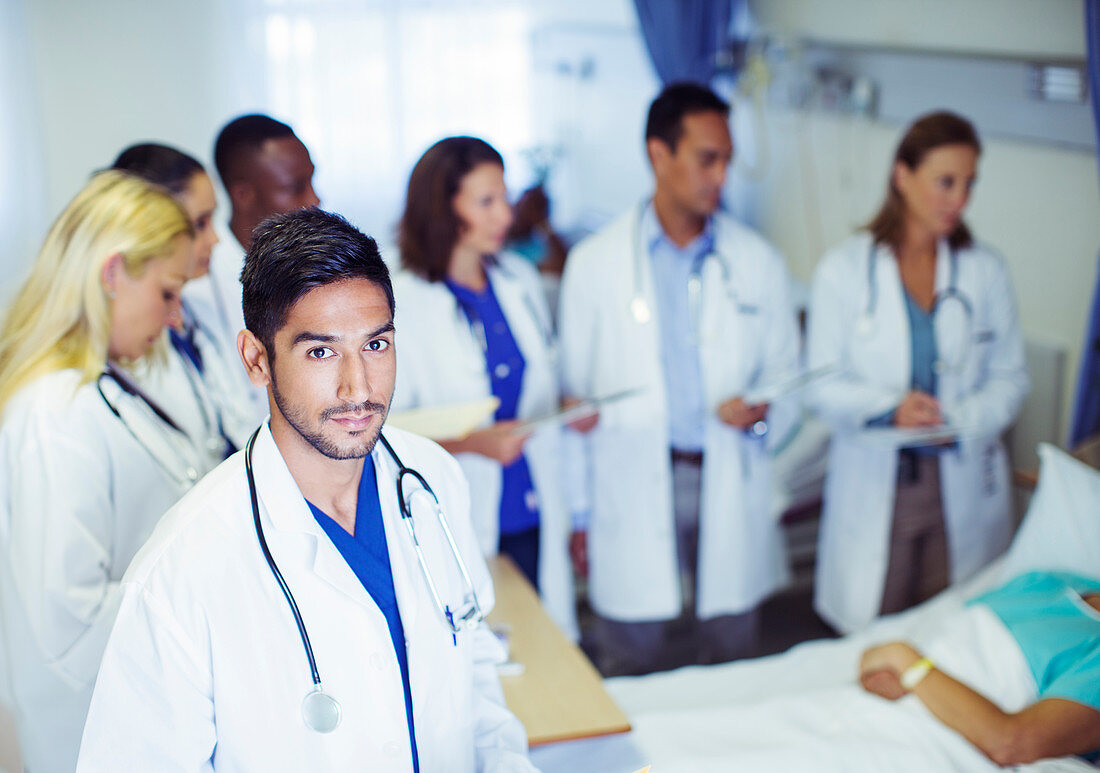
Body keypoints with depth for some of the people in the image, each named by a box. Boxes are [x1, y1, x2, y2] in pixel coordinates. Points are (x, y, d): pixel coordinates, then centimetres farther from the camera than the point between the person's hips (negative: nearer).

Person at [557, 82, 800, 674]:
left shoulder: (758, 262, 6)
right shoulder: (593, 263, 1)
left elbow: (785, 371, 12)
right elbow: (575, 391, 5)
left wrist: (763, 411, -12)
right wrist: (579, 511, 5)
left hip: (731, 488, 2)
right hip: (631, 489, -1)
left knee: (733, 669, 11)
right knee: (630, 681, 7)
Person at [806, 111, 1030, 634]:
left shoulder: (985, 272, 5)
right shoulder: (844, 270, -1)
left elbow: (1009, 376, 6)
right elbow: (822, 385, -2)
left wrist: (962, 421, -14)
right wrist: (889, 407, -21)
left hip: (963, 485, 2)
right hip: (874, 485, -2)